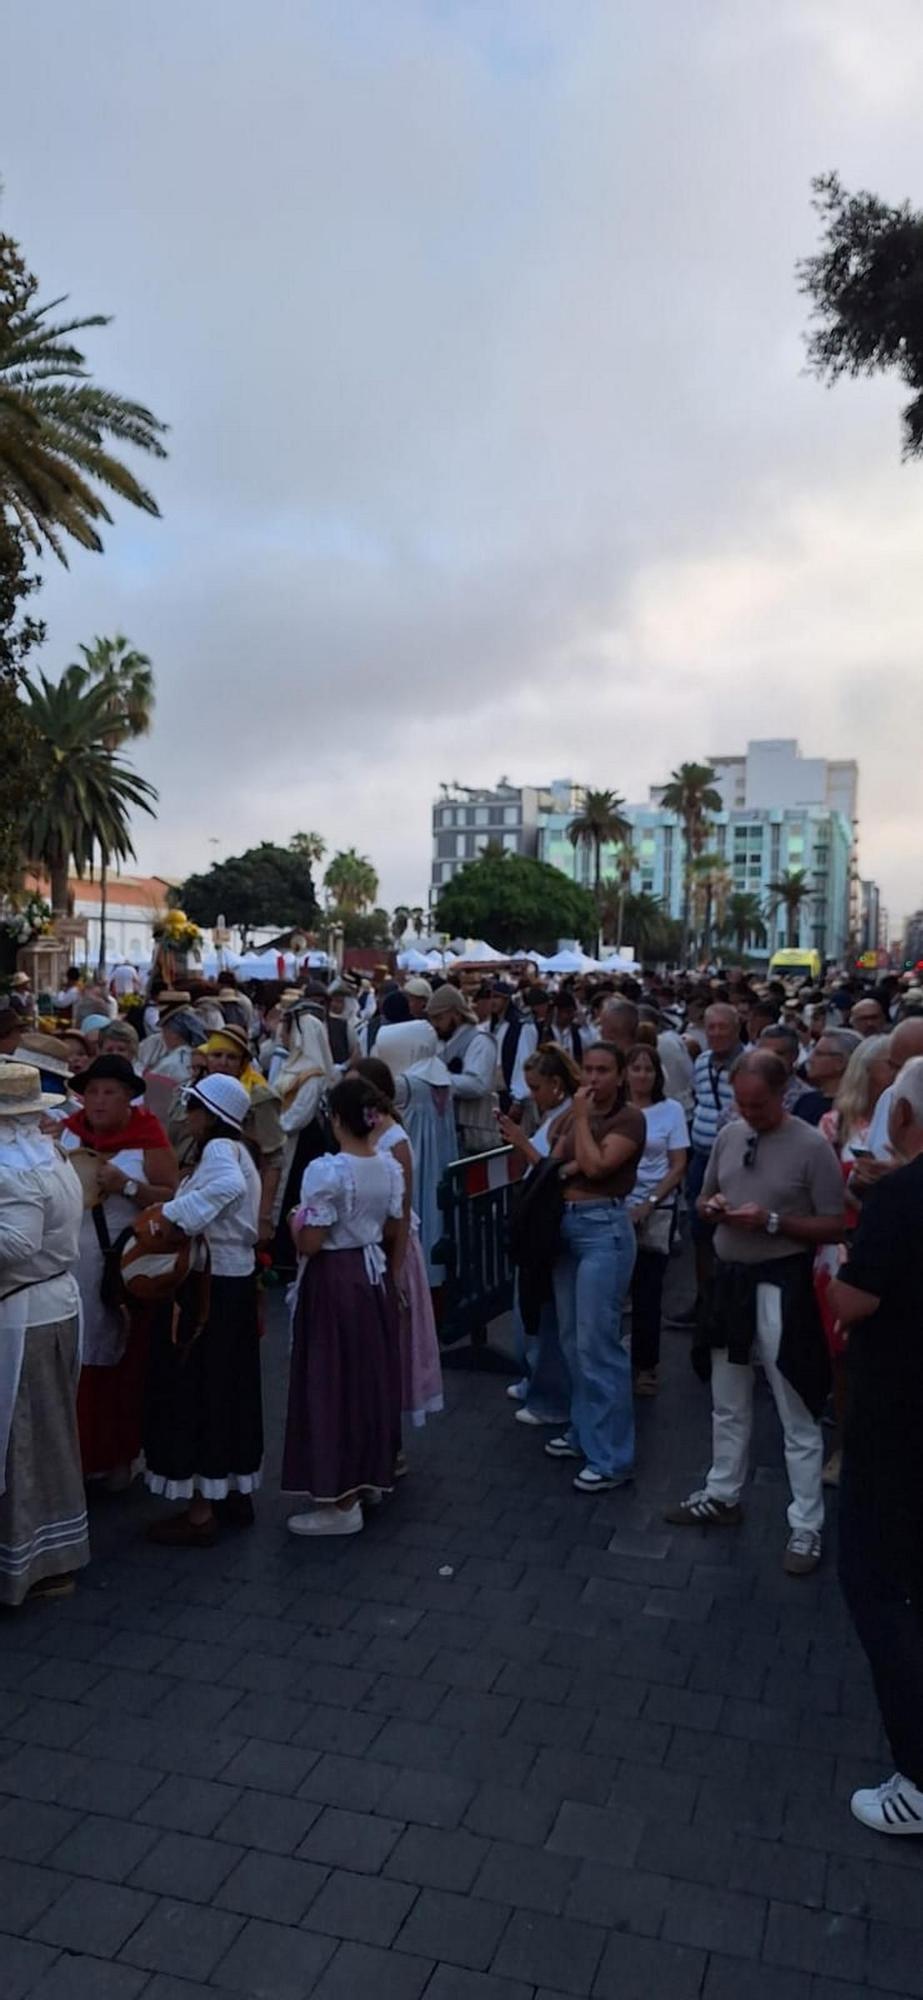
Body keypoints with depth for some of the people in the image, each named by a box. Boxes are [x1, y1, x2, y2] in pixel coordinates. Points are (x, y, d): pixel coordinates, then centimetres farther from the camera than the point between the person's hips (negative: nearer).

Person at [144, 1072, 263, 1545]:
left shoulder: (218, 1149, -17)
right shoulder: (235, 1149, 13)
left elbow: (229, 1187, -38)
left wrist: (177, 1216, -32)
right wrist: (175, 1215, -1)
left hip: (210, 1284, -9)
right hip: (234, 1279, 9)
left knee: (196, 1389, 0)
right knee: (231, 1387, 17)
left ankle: (200, 1512, 10)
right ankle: (236, 1492, 29)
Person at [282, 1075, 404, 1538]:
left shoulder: (325, 1171, -20)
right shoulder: (389, 1166, 0)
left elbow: (310, 1244, -19)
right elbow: (392, 1233, 9)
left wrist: (295, 1223, 0)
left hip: (334, 1281, -7)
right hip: (375, 1274, 7)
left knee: (333, 1381, 2)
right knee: (372, 1373, 18)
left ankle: (342, 1502, 9)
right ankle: (373, 1474, 33)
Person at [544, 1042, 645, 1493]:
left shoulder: (630, 1119, -9)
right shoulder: (576, 1115, 13)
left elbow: (595, 1166, -20)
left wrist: (582, 1117, -12)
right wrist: (571, 1165, -12)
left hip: (604, 1228, -8)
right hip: (566, 1224, 8)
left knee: (597, 1342, -8)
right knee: (572, 1339, 14)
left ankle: (612, 1457, 0)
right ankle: (584, 1430, 28)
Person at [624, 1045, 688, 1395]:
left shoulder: (671, 1110, -1)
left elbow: (678, 1167, -1)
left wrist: (648, 1204, -10)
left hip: (655, 1212, 0)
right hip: (615, 1208, 1)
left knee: (647, 1290, 6)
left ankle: (645, 1366, 18)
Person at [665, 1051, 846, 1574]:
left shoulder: (812, 1147, -15)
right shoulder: (729, 1135, 3)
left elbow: (835, 1227, -12)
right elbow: (704, 1199, 15)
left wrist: (771, 1222, -23)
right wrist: (712, 1207, -8)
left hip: (780, 1286, -6)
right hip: (731, 1278, 6)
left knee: (797, 1415, 5)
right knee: (728, 1405, 21)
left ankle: (807, 1527, 17)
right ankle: (723, 1496, 38)